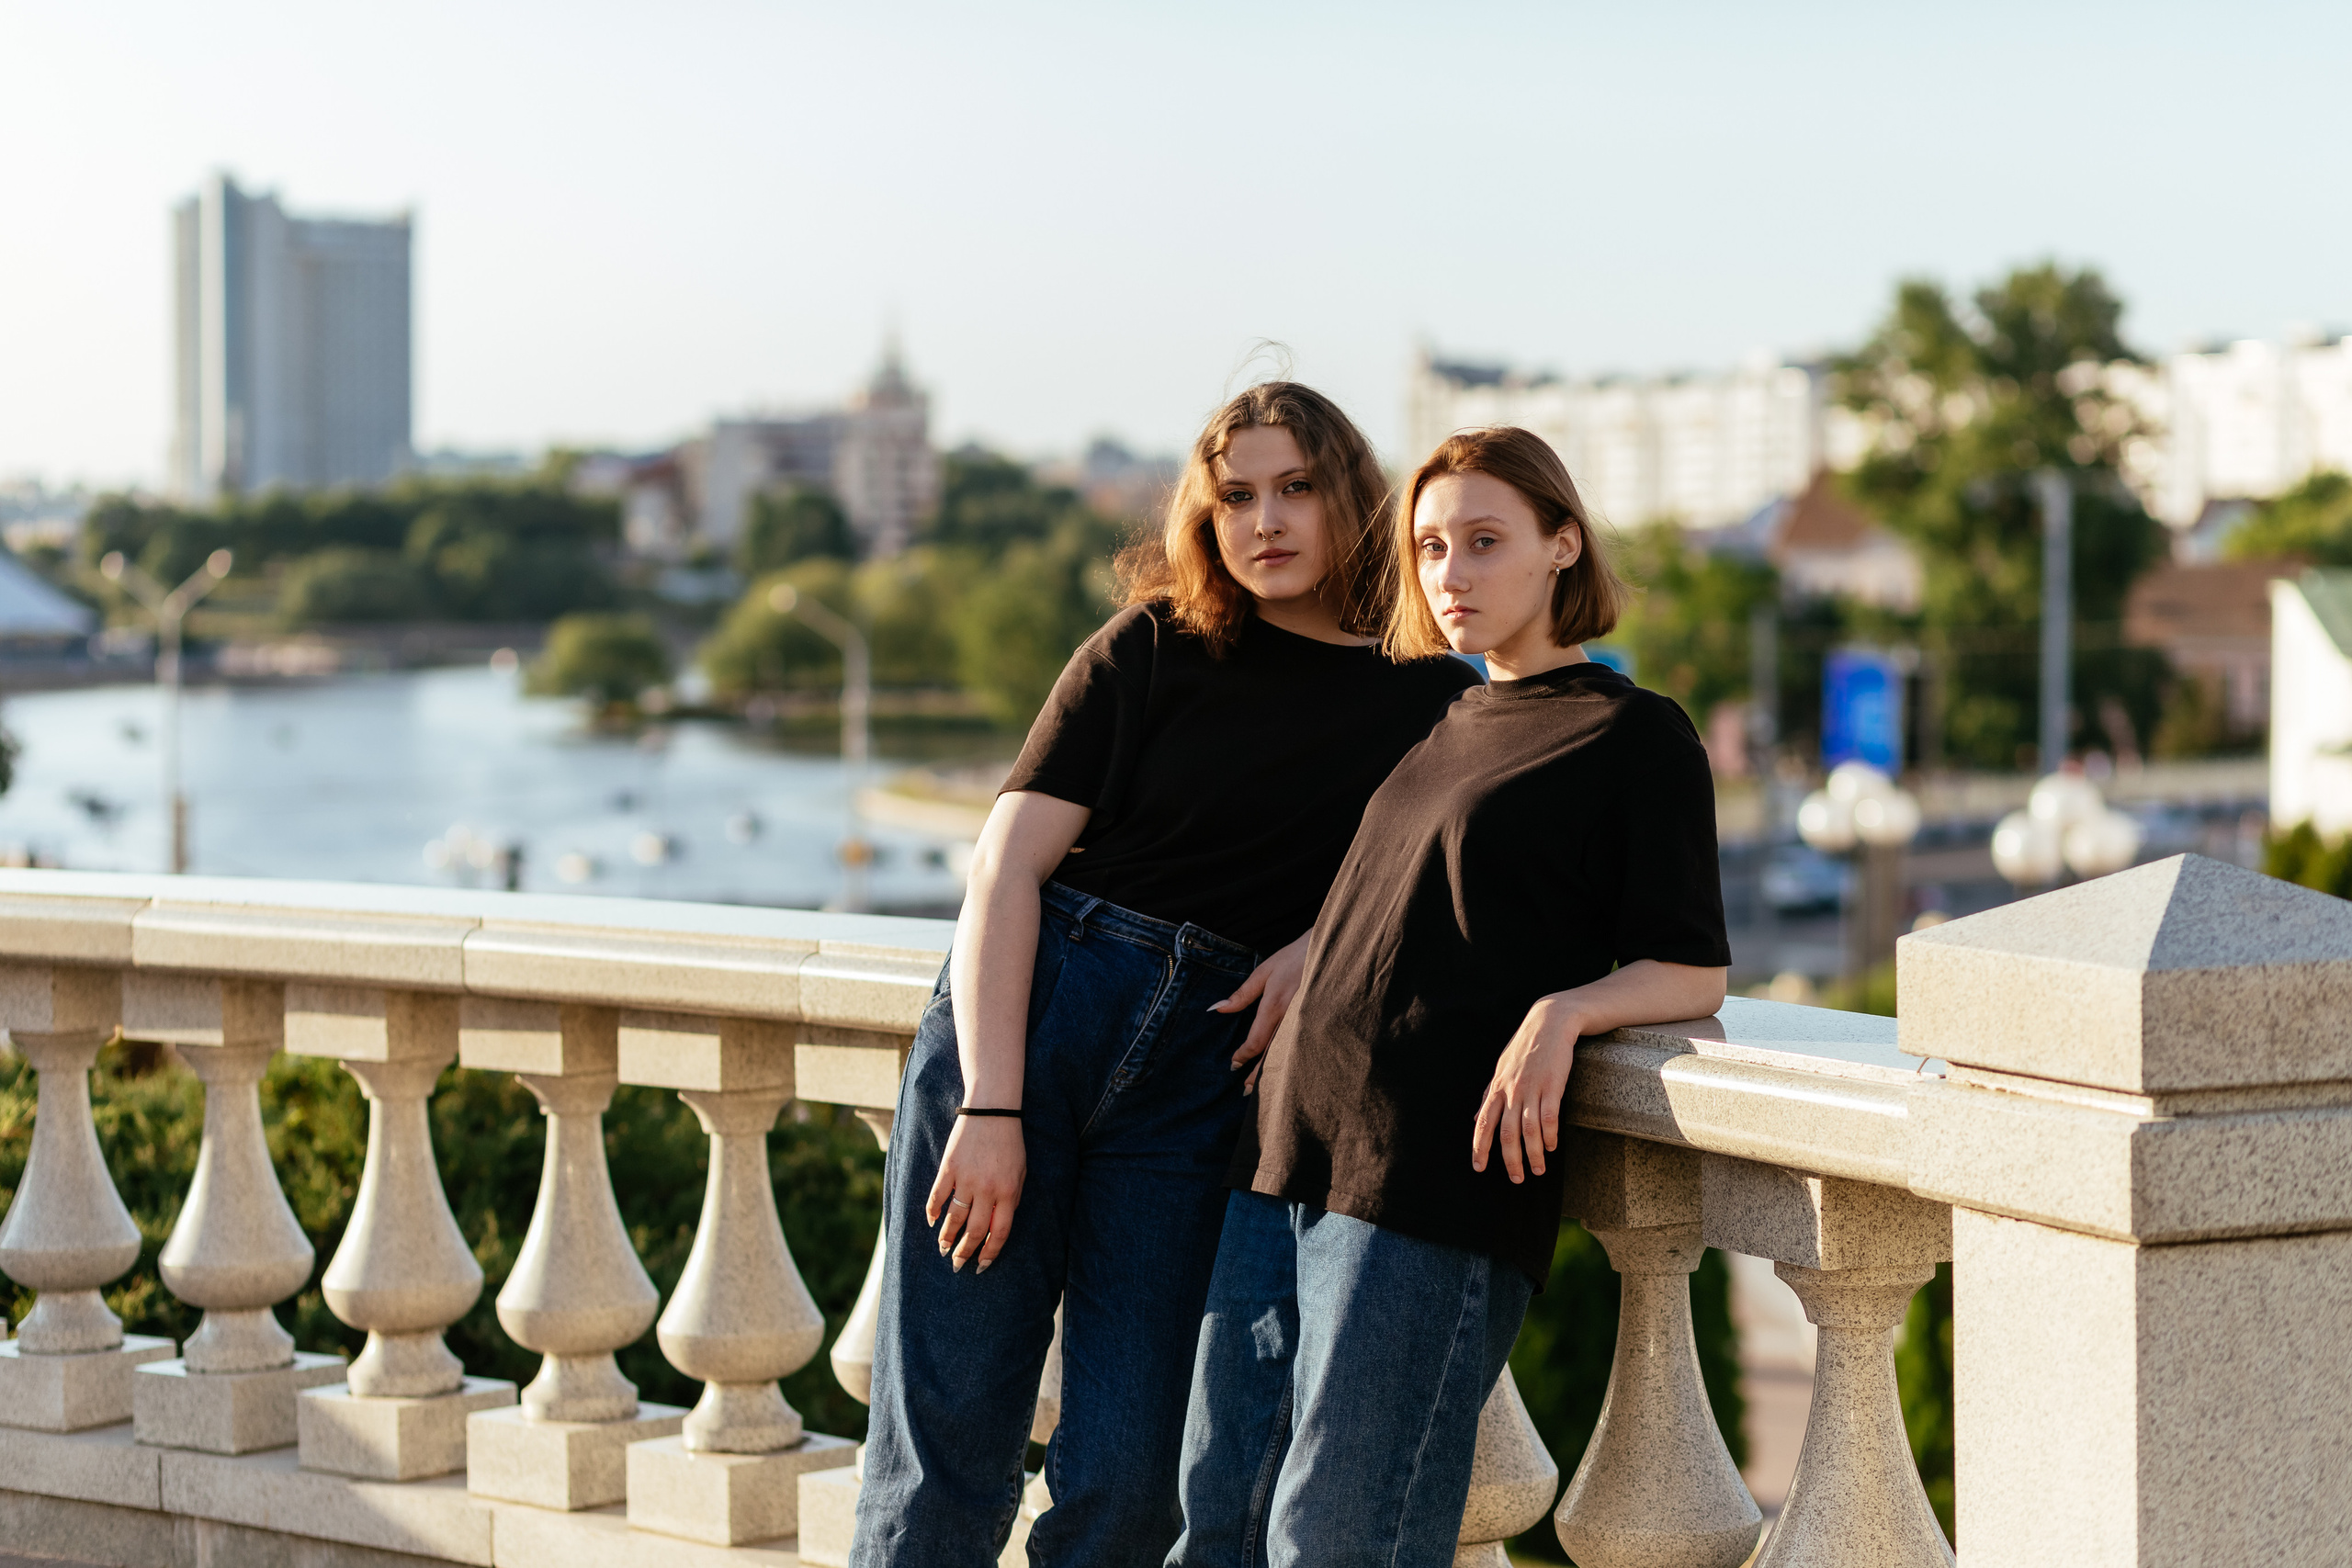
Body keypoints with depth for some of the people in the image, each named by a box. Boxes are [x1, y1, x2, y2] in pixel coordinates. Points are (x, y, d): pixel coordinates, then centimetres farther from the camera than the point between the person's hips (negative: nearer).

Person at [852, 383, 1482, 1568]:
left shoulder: (1434, 701, 10)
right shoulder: (1153, 650, 4)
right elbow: (1007, 864, -2)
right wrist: (990, 1107, -13)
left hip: (1200, 1078, 2)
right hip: (1024, 1006, -2)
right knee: (946, 1451, -5)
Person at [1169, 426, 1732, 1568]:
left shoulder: (1635, 734, 1)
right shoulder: (1444, 727, 23)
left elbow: (1690, 970, -3)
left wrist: (1565, 1009, -21)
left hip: (1436, 1184, -7)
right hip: (1291, 1152, 7)